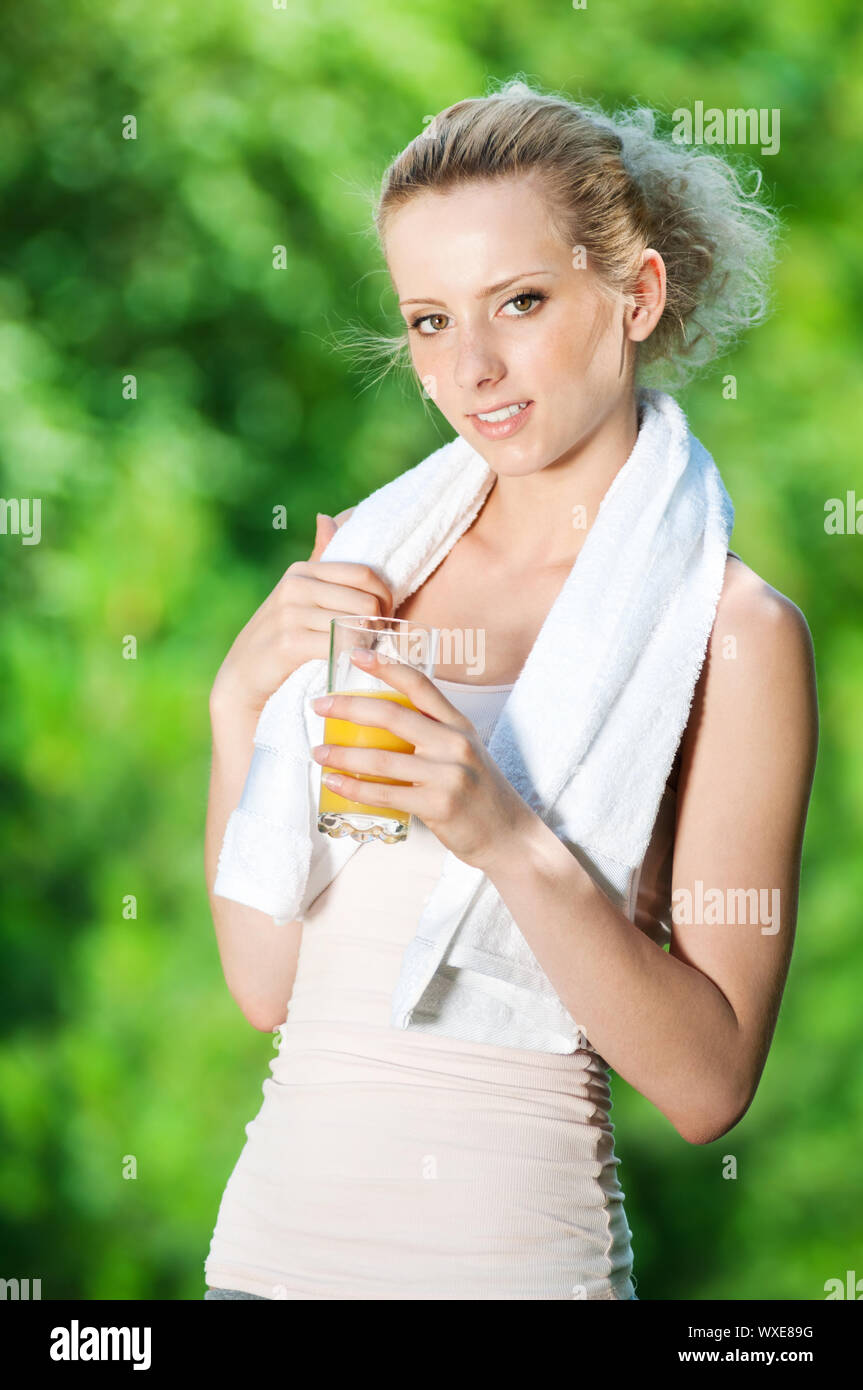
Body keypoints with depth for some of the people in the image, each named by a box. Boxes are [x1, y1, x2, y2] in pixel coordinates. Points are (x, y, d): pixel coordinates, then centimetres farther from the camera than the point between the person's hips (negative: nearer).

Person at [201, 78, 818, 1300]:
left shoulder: (731, 633, -8)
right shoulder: (369, 560, 5)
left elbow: (710, 1084, -11)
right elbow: (269, 986, 5)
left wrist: (514, 843, -22)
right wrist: (241, 706, -7)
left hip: (512, 1247, -4)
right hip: (280, 1230, 4)